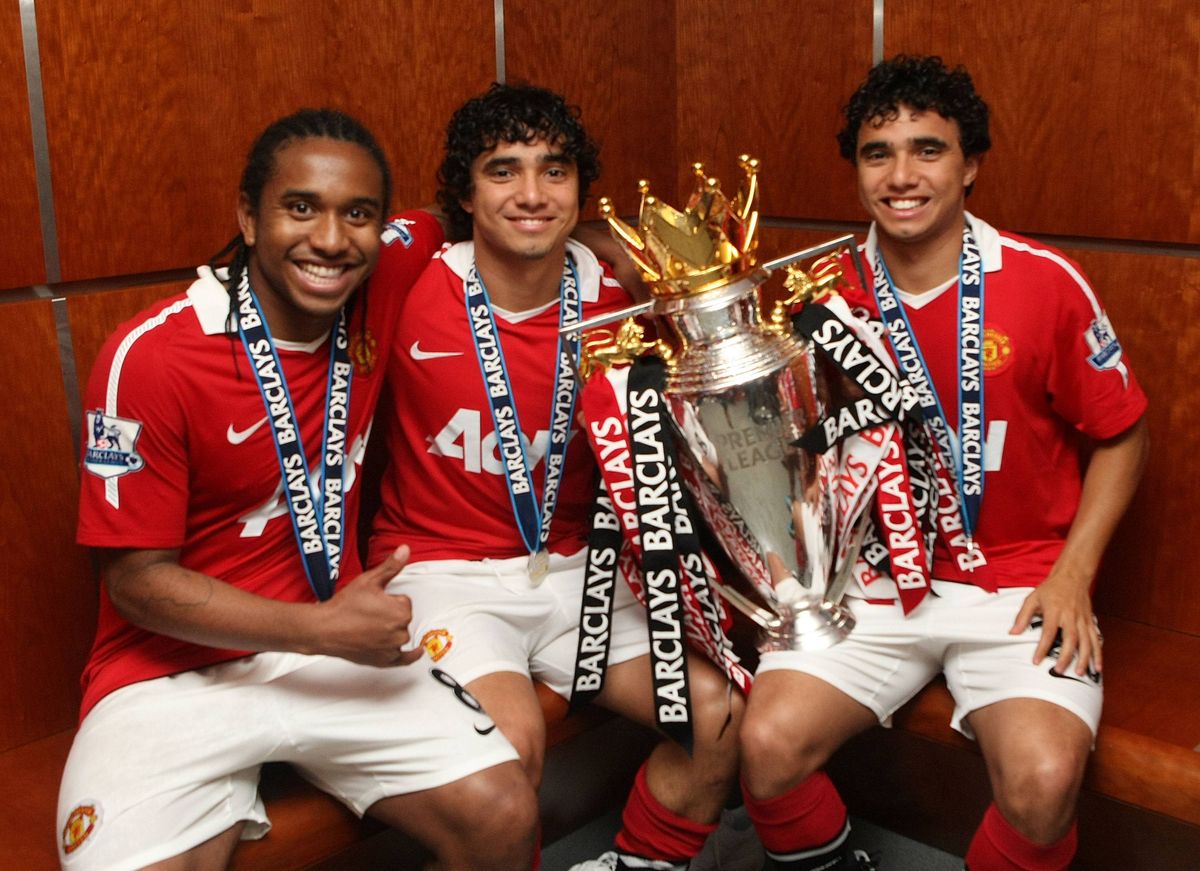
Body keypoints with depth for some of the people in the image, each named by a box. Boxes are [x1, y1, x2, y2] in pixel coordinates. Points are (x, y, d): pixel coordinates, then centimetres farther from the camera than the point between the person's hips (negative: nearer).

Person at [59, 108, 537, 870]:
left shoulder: (381, 291, -5)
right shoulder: (151, 357, -17)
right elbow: (138, 579, -12)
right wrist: (323, 629, -20)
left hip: (336, 644, 4)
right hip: (174, 672, -3)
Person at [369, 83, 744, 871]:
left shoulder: (610, 297, -2)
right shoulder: (415, 287, -11)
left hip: (572, 566, 4)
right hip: (444, 569, -3)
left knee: (720, 713, -10)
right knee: (511, 739, -29)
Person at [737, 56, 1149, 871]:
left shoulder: (1046, 282, -6)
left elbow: (1121, 434, 4)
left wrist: (1073, 574, -5)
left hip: (1019, 582, -1)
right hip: (873, 581, 2)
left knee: (1043, 785, -27)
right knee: (767, 746, -19)